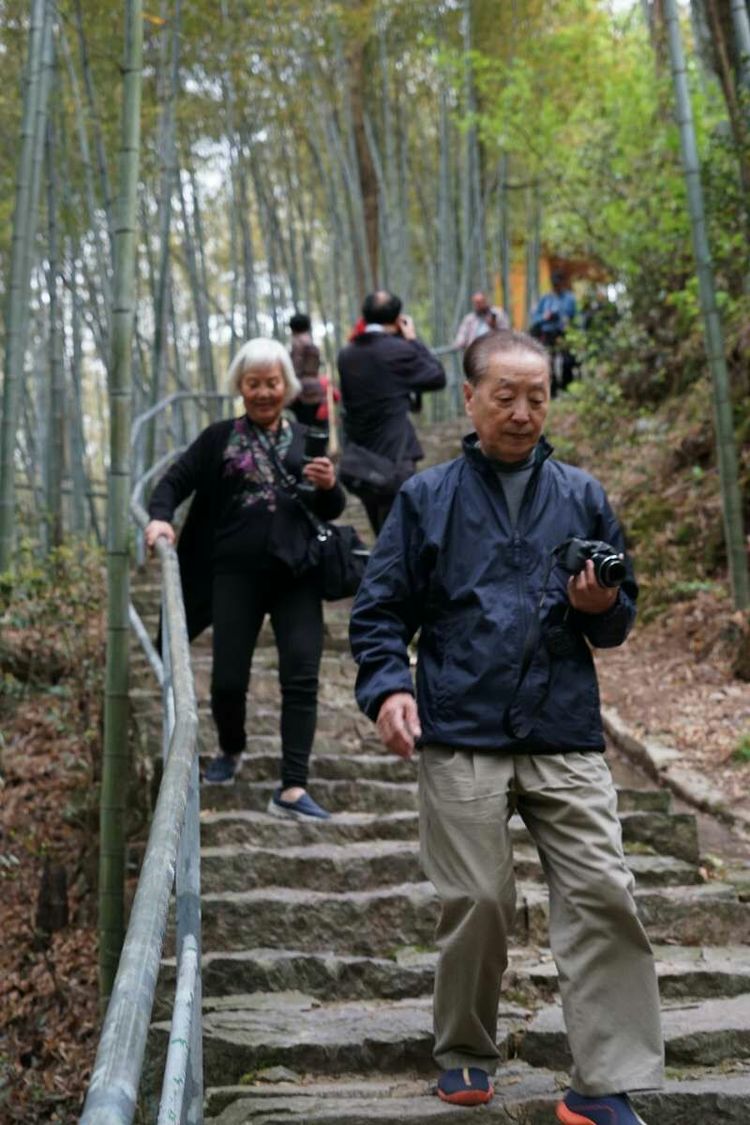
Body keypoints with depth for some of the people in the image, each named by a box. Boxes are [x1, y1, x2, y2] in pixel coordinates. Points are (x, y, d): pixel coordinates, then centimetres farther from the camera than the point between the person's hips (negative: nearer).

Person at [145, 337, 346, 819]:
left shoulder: (306, 439, 12)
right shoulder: (220, 438, 8)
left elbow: (332, 511, 14)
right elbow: (174, 482, 5)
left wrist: (329, 486, -9)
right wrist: (161, 518, -16)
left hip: (297, 575, 1)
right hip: (237, 574, -1)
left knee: (302, 677, -9)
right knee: (228, 678, 2)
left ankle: (292, 790, -8)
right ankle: (231, 751, 33)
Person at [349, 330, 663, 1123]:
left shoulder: (582, 496, 12)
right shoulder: (427, 498, 8)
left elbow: (620, 622, 17)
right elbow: (380, 609, 6)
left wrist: (602, 606, -7)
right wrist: (387, 687, -11)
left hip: (566, 737, 2)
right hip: (460, 737, -1)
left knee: (601, 895, -7)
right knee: (478, 901, 3)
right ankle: (464, 1052, 26)